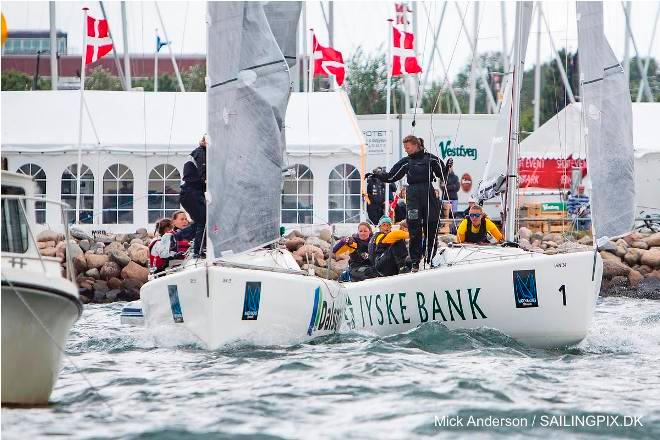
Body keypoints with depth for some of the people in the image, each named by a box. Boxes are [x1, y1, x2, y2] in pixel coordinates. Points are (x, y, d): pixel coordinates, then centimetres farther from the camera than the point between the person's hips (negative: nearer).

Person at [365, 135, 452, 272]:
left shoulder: (430, 158, 5)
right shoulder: (405, 162, 11)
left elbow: (443, 174, 10)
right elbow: (391, 176, 15)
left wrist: (448, 167, -7)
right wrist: (376, 175, 8)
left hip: (429, 194, -1)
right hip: (412, 196, 1)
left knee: (431, 228, 1)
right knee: (414, 230, -4)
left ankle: (431, 259, 10)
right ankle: (415, 262, -2)